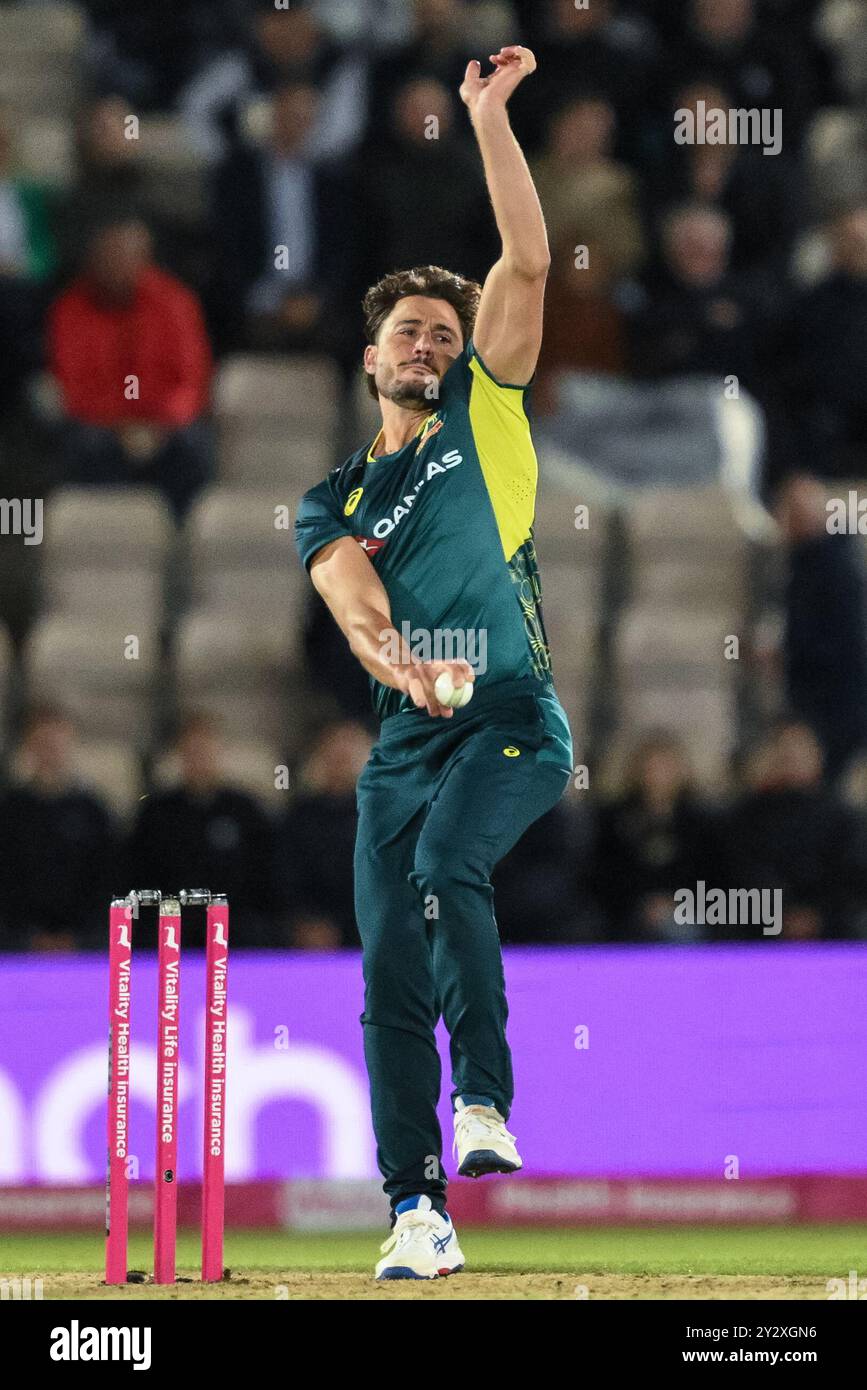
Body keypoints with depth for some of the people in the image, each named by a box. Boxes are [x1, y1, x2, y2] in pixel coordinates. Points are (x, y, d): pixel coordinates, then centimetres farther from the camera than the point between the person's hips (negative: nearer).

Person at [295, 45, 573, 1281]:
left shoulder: (487, 415, 10)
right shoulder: (334, 504, 16)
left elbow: (527, 263, 0)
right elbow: (358, 606, -3)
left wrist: (489, 115, -4)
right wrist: (406, 666, -25)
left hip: (514, 719, -4)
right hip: (404, 739, 4)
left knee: (448, 862, -32)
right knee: (390, 976, -4)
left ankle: (486, 1098, -26)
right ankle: (420, 1214, -2)